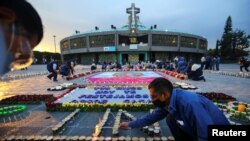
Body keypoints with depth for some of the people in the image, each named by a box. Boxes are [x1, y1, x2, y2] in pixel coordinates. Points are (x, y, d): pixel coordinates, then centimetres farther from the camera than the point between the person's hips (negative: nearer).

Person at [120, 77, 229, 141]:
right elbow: (152, 117, 3)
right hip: (197, 131, 7)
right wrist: (131, 124, 7)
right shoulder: (168, 102, -11)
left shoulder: (190, 104, -37)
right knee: (171, 119, -1)